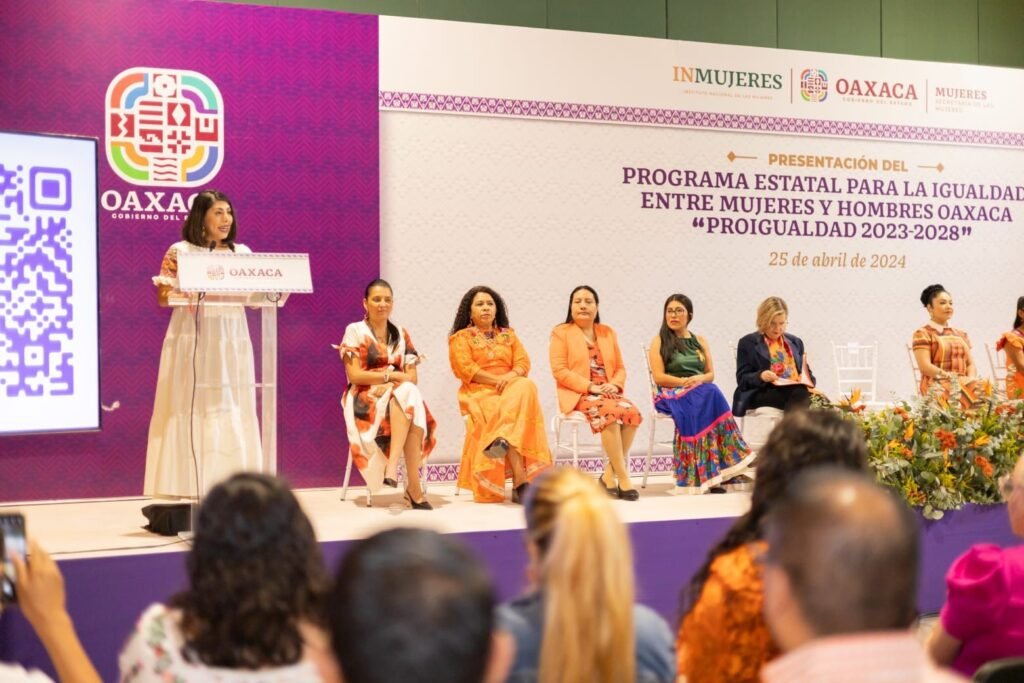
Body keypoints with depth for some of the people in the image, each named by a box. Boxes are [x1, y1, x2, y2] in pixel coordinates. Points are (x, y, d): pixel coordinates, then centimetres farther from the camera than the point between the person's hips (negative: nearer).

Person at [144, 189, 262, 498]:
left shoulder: (242, 253, 13)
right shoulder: (180, 252, 1)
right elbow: (163, 297, -3)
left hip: (231, 342, 4)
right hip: (193, 342, -4)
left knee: (233, 414, 2)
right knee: (191, 411, -6)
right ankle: (188, 488, -4)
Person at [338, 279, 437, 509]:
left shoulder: (401, 334, 16)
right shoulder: (355, 331, 3)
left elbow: (412, 377, 8)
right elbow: (354, 375, -7)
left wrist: (391, 383, -13)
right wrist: (391, 375, -13)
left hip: (401, 398, 4)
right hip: (365, 399, -4)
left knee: (410, 393, -34)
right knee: (406, 393, -35)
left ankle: (393, 465, -41)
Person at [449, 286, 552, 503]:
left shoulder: (509, 335, 23)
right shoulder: (461, 337, 11)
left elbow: (523, 363, 10)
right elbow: (465, 369, -5)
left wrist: (511, 376, -13)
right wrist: (497, 379, -15)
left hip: (513, 388, 4)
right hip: (479, 394, -4)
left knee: (525, 386, -32)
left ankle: (504, 440, -44)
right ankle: (520, 479, -42)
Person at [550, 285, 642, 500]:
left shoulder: (608, 332, 20)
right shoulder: (561, 332, 4)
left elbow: (620, 368, 17)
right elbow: (559, 370, -7)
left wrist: (615, 384, -7)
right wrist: (590, 387, -17)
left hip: (607, 392, 5)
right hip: (578, 394, -5)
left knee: (632, 411, -28)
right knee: (610, 412, -35)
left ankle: (610, 474, -19)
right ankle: (623, 477, -30)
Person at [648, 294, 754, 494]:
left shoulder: (700, 341, 20)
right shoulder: (659, 342, 8)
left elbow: (711, 374, 13)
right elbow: (659, 377, -3)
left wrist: (699, 379, -10)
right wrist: (685, 382, -16)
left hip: (701, 392, 4)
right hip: (672, 394, -3)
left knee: (712, 394, -35)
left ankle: (710, 472, -37)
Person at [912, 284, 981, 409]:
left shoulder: (961, 334, 24)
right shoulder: (923, 334, 2)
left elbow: (970, 363, 19)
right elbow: (925, 366, -10)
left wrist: (970, 378, -6)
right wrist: (954, 378, -20)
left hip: (964, 392, 6)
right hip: (937, 393, -6)